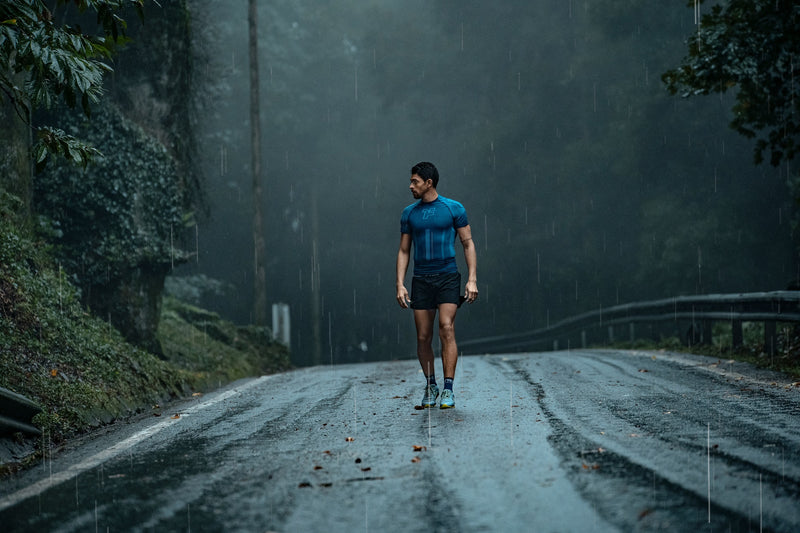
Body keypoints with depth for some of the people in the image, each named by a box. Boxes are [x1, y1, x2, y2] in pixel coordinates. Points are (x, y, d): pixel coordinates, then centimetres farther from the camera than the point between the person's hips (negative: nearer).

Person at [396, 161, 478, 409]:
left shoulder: (454, 209, 0)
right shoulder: (409, 214, 8)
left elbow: (468, 244, 2)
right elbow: (403, 251, 12)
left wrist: (472, 280, -7)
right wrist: (400, 285, 1)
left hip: (448, 277, -3)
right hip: (421, 280, 3)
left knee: (446, 330, -16)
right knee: (423, 337, 2)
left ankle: (448, 390, -14)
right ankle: (430, 387, 19)